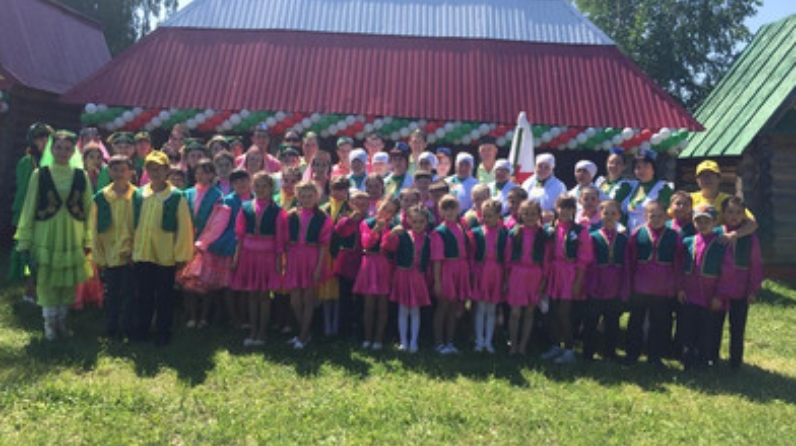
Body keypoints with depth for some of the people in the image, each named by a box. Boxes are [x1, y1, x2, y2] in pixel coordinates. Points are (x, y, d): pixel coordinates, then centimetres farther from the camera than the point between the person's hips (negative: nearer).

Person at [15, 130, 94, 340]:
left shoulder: (81, 176, 1)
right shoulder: (39, 175, -2)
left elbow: (89, 209, 4)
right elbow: (29, 208, 0)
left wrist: (88, 240, 2)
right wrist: (24, 242, -1)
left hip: (72, 239, 1)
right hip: (45, 238, -1)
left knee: (68, 283, 9)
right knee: (46, 283, 6)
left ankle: (62, 320, 28)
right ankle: (50, 324, 22)